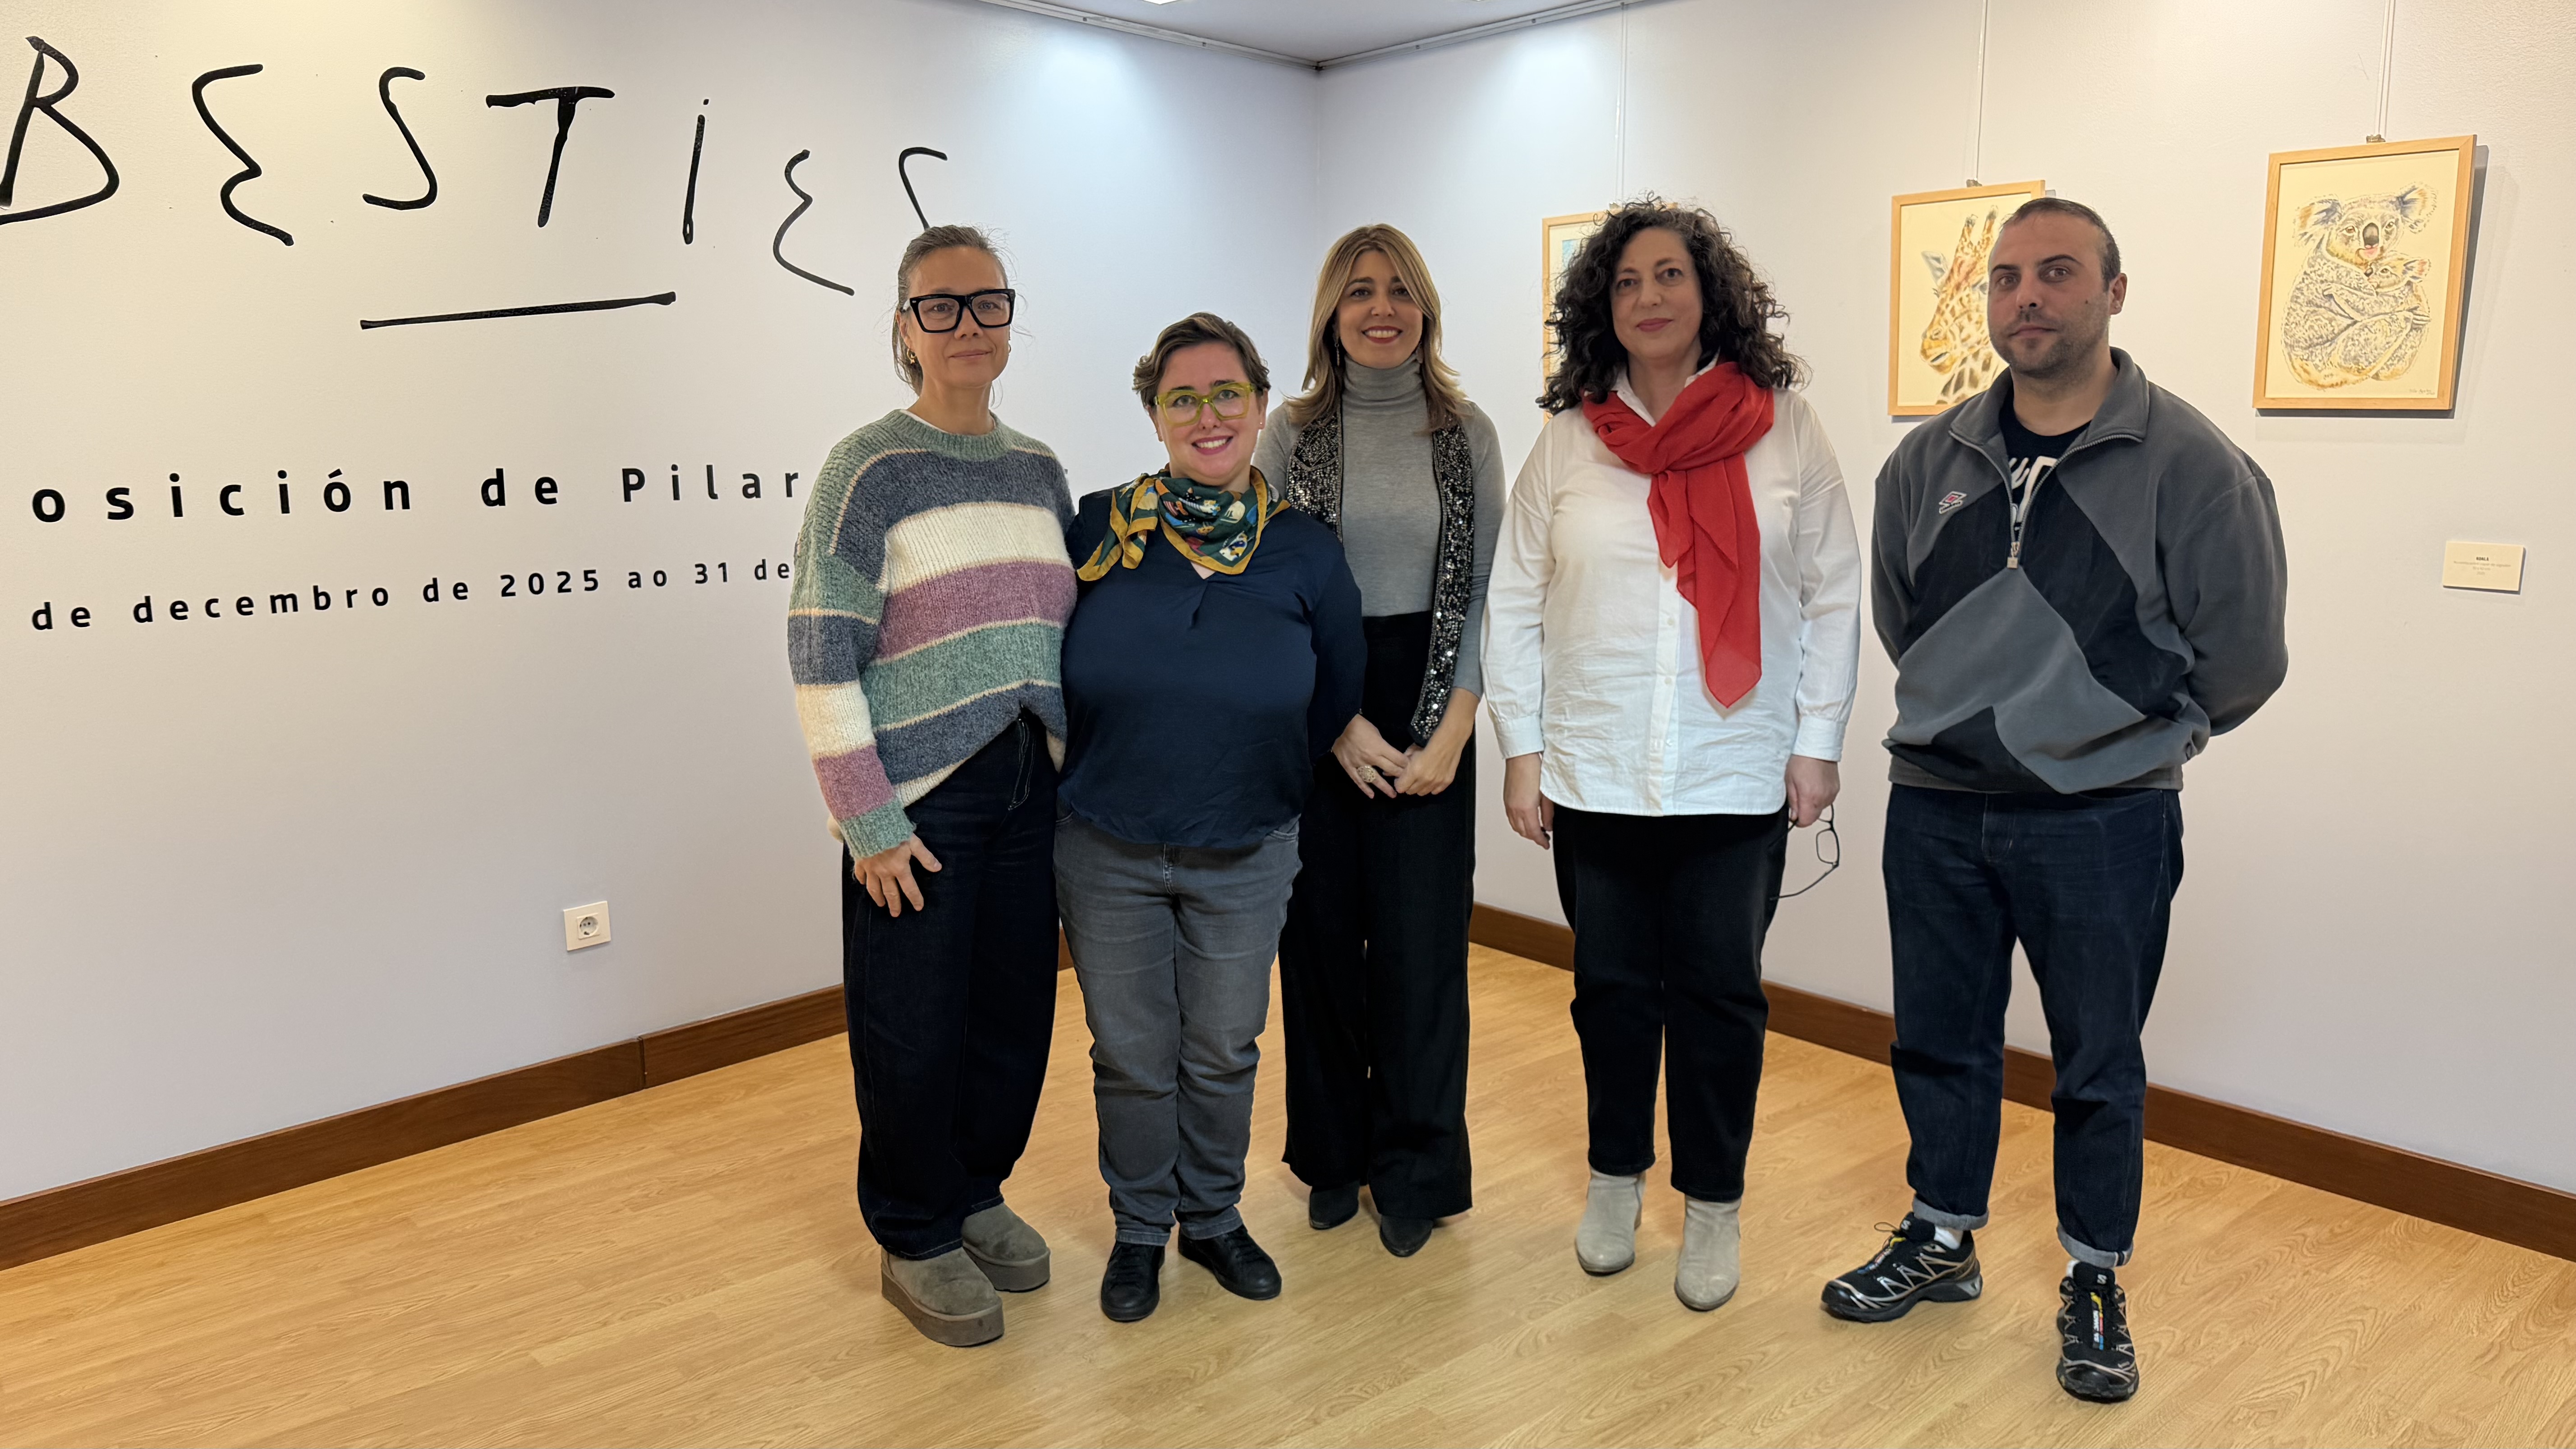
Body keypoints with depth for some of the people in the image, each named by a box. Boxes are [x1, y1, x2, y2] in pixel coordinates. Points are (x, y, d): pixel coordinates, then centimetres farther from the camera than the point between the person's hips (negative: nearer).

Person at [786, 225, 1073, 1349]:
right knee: (913, 1026, 4)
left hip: (1030, 790, 6)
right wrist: (868, 822, -14)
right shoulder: (870, 469, -8)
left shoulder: (1038, 468, 11)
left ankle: (976, 1195, 34)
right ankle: (917, 1242, 24)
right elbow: (822, 655, -11)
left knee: (1016, 1011, 12)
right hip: (920, 798, -5)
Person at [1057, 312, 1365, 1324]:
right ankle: (1140, 1230, 34)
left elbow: (1336, 702, 7)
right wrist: (1087, 782, 6)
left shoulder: (1306, 554, -6)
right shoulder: (1096, 530, -7)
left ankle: (1213, 1218, 37)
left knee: (1224, 1051, 14)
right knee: (1131, 1054, 11)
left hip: (1246, 856, 1)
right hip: (1106, 851, 0)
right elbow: (1054, 683, 5)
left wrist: (1262, 784, 10)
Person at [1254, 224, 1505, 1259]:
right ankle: (1333, 1154, 24)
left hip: (1431, 707, 0)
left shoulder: (1467, 432, 4)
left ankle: (1415, 1173, 17)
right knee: (1320, 934, 5)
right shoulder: (1291, 434, 4)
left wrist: (1452, 732, -8)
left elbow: (1486, 590, 1)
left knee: (1422, 940, 1)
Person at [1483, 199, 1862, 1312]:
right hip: (1595, 776, 1)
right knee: (1613, 987, 12)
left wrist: (1817, 741, 0)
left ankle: (1714, 1207, 23)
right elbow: (1513, 605, 5)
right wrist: (1521, 749, 1)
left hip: (1736, 778, -1)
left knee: (1720, 993, 6)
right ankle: (1616, 1178, 31)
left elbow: (1832, 596, 3)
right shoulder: (1567, 439, 3)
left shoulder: (1784, 428, 1)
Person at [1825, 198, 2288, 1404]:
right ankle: (1941, 1243, 35)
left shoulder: (2192, 468, -10)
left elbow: (2242, 665, -4)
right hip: (1935, 809, 4)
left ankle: (2094, 1285, 30)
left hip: (2105, 824, -3)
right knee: (1938, 1043, 15)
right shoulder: (1928, 462, 2)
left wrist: (2116, 742, 5)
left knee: (2098, 1068, 10)